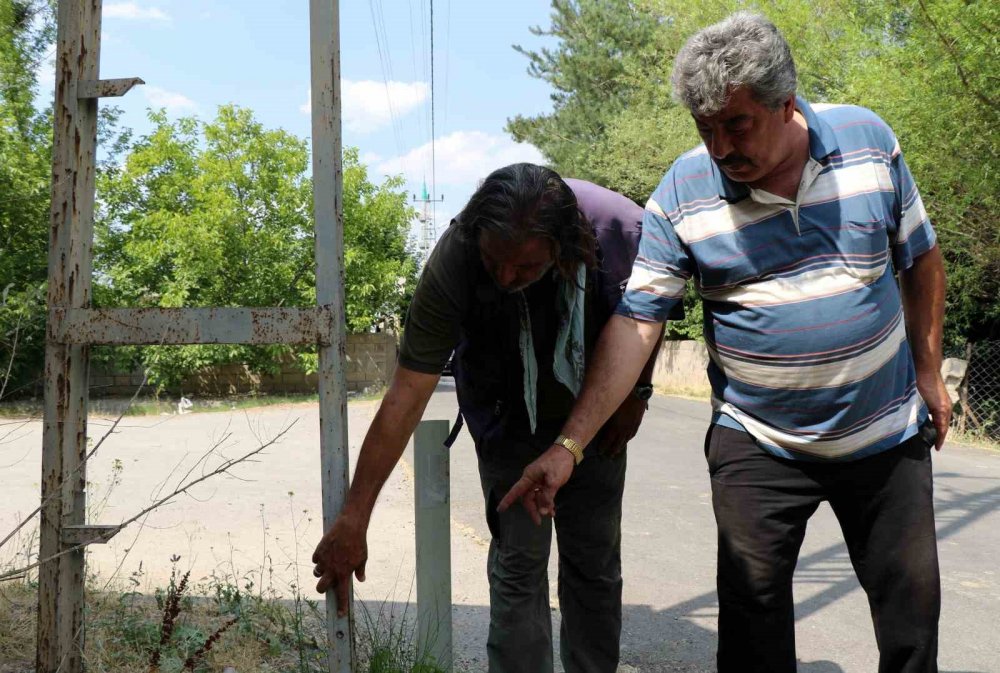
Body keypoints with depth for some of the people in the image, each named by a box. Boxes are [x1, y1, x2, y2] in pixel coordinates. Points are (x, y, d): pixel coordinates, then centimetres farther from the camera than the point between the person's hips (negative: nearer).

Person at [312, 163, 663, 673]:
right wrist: (353, 520, -29)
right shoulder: (452, 263, -33)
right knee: (517, 565, -4)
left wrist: (637, 393, 0)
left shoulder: (625, 231, -31)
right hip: (509, 423, -1)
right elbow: (407, 395, -30)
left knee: (595, 565, 7)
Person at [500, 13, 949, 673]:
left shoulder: (868, 139, -7)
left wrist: (929, 373, 9)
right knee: (752, 607, 3)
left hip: (887, 432, 2)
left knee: (913, 605, 12)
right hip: (758, 445, -1)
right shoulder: (682, 192, -13)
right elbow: (635, 323, -16)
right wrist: (570, 444, -23)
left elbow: (920, 259, 6)